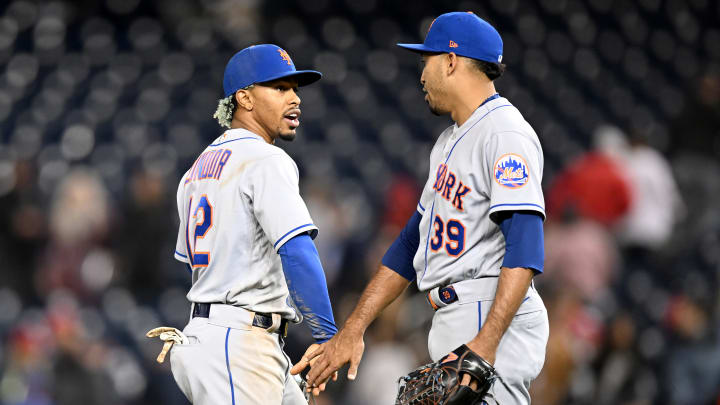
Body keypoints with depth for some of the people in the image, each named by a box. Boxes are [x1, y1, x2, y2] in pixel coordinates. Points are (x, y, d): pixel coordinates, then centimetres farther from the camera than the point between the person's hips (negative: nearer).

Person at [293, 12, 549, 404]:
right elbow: (412, 242, 25)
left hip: (494, 316, -10)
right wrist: (351, 330, 18)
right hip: (452, 323, 10)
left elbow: (524, 248, -22)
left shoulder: (506, 134, -10)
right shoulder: (450, 142, 22)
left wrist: (486, 343, -32)